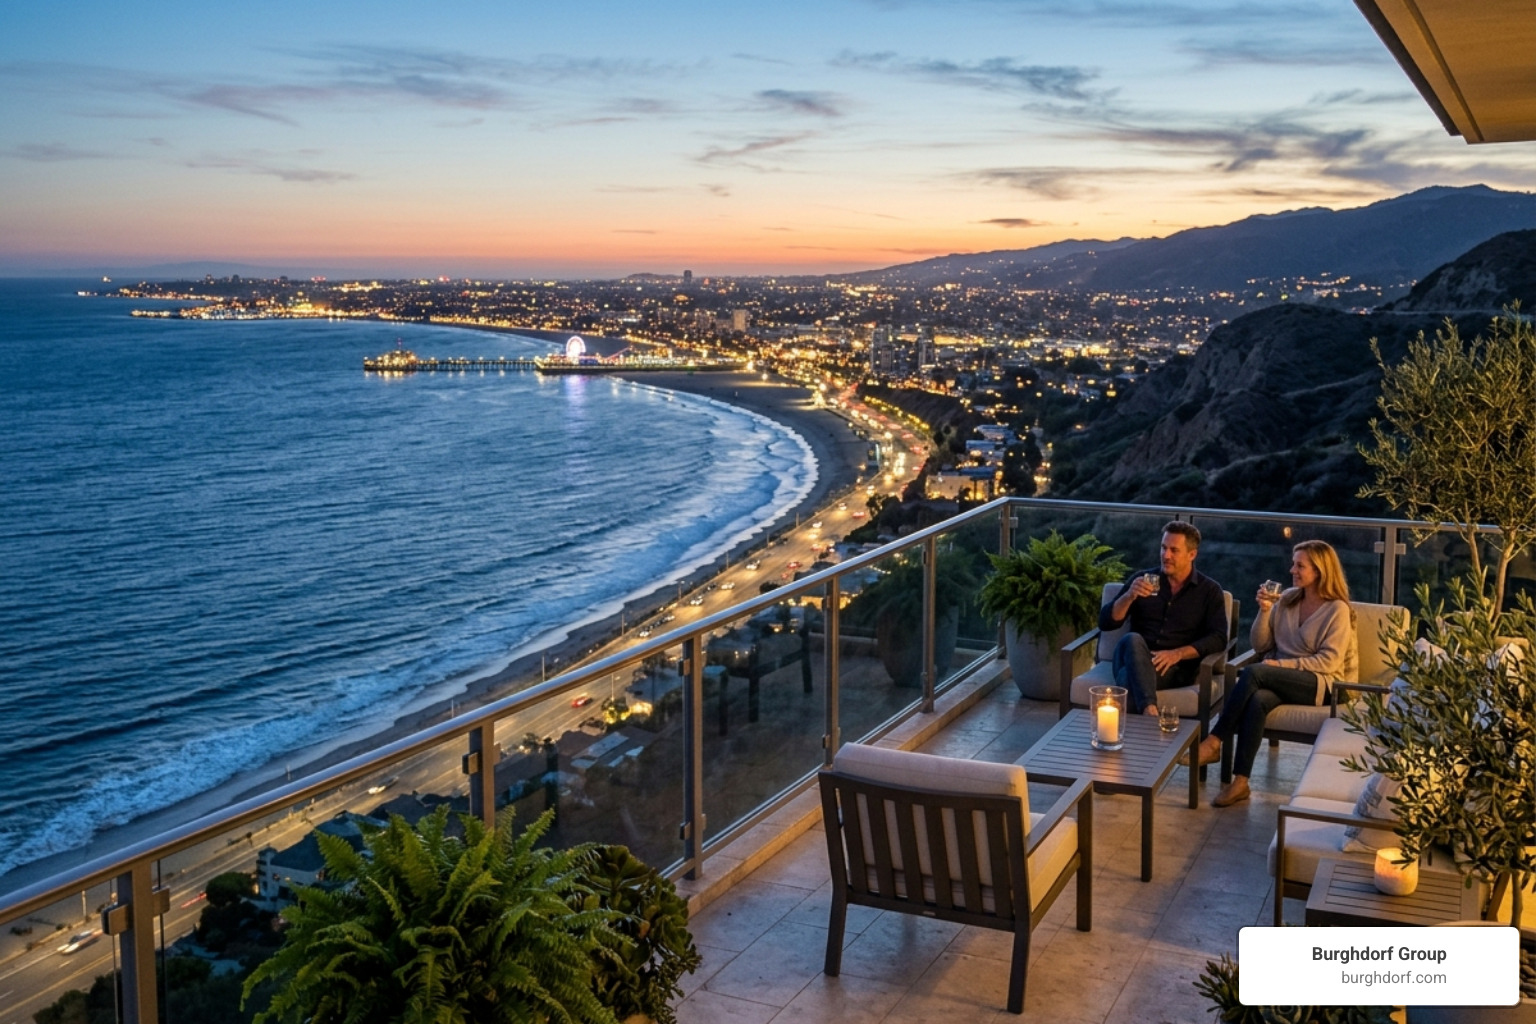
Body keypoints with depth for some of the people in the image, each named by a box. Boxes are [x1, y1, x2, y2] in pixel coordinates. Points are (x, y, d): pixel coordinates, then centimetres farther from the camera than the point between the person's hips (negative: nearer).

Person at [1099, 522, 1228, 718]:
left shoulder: (1209, 590, 11)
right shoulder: (1143, 579, 13)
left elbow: (1218, 639, -1)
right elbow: (1105, 623, 7)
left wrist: (1178, 654, -16)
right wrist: (1129, 596, -11)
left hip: (1175, 667, -2)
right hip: (1133, 660, 2)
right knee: (1133, 640, -38)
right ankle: (1149, 710, -55)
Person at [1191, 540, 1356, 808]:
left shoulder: (1337, 610, -3)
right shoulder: (1286, 599, 14)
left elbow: (1328, 662, -11)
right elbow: (1260, 645, 12)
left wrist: (1281, 664, -17)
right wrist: (1264, 611, -3)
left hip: (1319, 685, -4)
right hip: (1280, 681, 4)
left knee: (1252, 672, -32)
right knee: (1257, 700, -33)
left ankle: (1213, 743, -29)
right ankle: (1240, 782, -39)